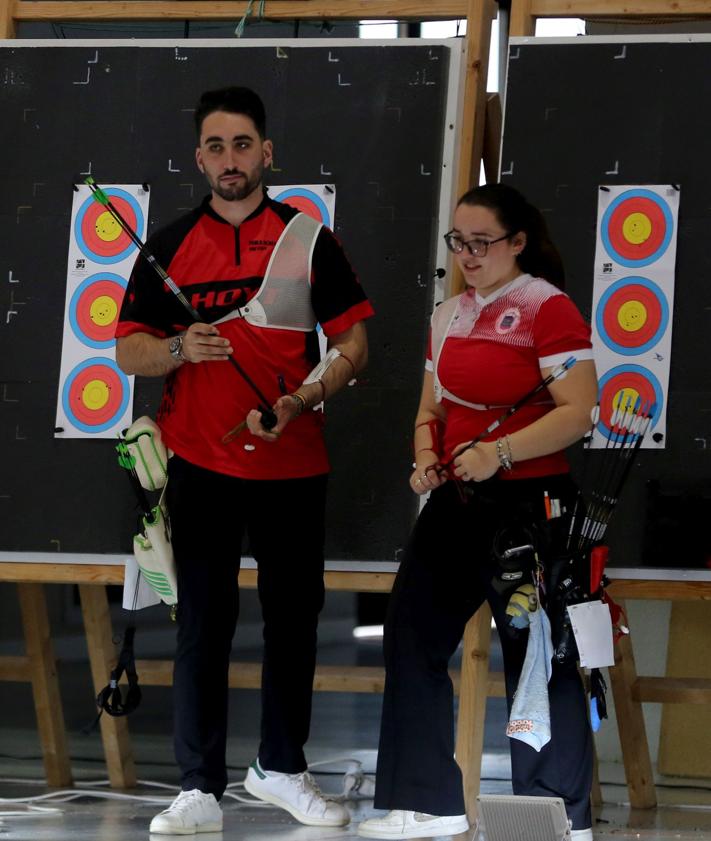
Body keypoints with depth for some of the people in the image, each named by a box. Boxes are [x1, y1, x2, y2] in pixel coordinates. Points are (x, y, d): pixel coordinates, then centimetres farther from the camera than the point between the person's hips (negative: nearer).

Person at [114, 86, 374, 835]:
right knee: (203, 625, -2)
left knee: (293, 617, 9)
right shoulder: (169, 247, 4)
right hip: (200, 465, -1)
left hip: (293, 464, 1)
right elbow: (128, 350, 5)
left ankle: (280, 767, 25)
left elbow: (352, 342, 2)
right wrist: (181, 349, -16)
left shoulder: (307, 238, 2)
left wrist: (303, 398, -15)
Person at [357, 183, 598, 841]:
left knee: (536, 657, -4)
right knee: (413, 638, 6)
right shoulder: (449, 317, 15)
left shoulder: (548, 309, -8)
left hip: (528, 503, -8)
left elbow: (577, 411, -16)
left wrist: (499, 452, -25)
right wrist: (426, 459, 2)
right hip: (455, 503, 8)